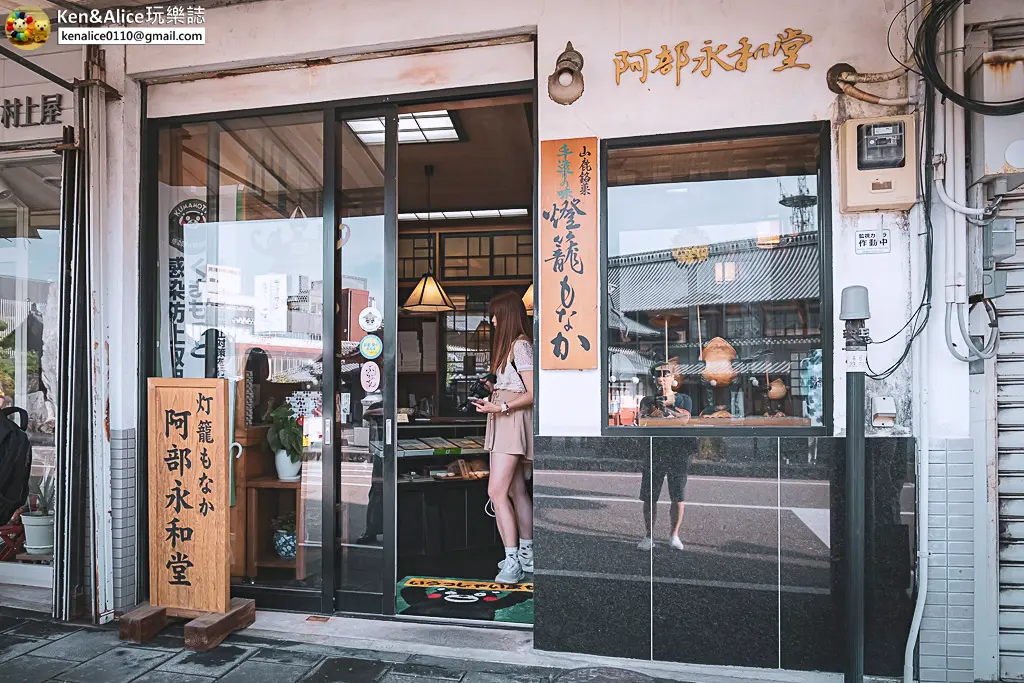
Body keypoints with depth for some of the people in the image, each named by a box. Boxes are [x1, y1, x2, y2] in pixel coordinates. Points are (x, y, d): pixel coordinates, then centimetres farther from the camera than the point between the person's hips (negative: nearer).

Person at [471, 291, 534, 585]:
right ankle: (526, 554, 23)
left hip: (514, 420, -10)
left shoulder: (520, 345, -12)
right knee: (516, 490, 14)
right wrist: (492, 399, 14)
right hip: (504, 422, 10)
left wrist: (500, 407, -20)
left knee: (497, 491, -14)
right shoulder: (512, 345, 18)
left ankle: (512, 562, -11)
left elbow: (532, 394, -17)